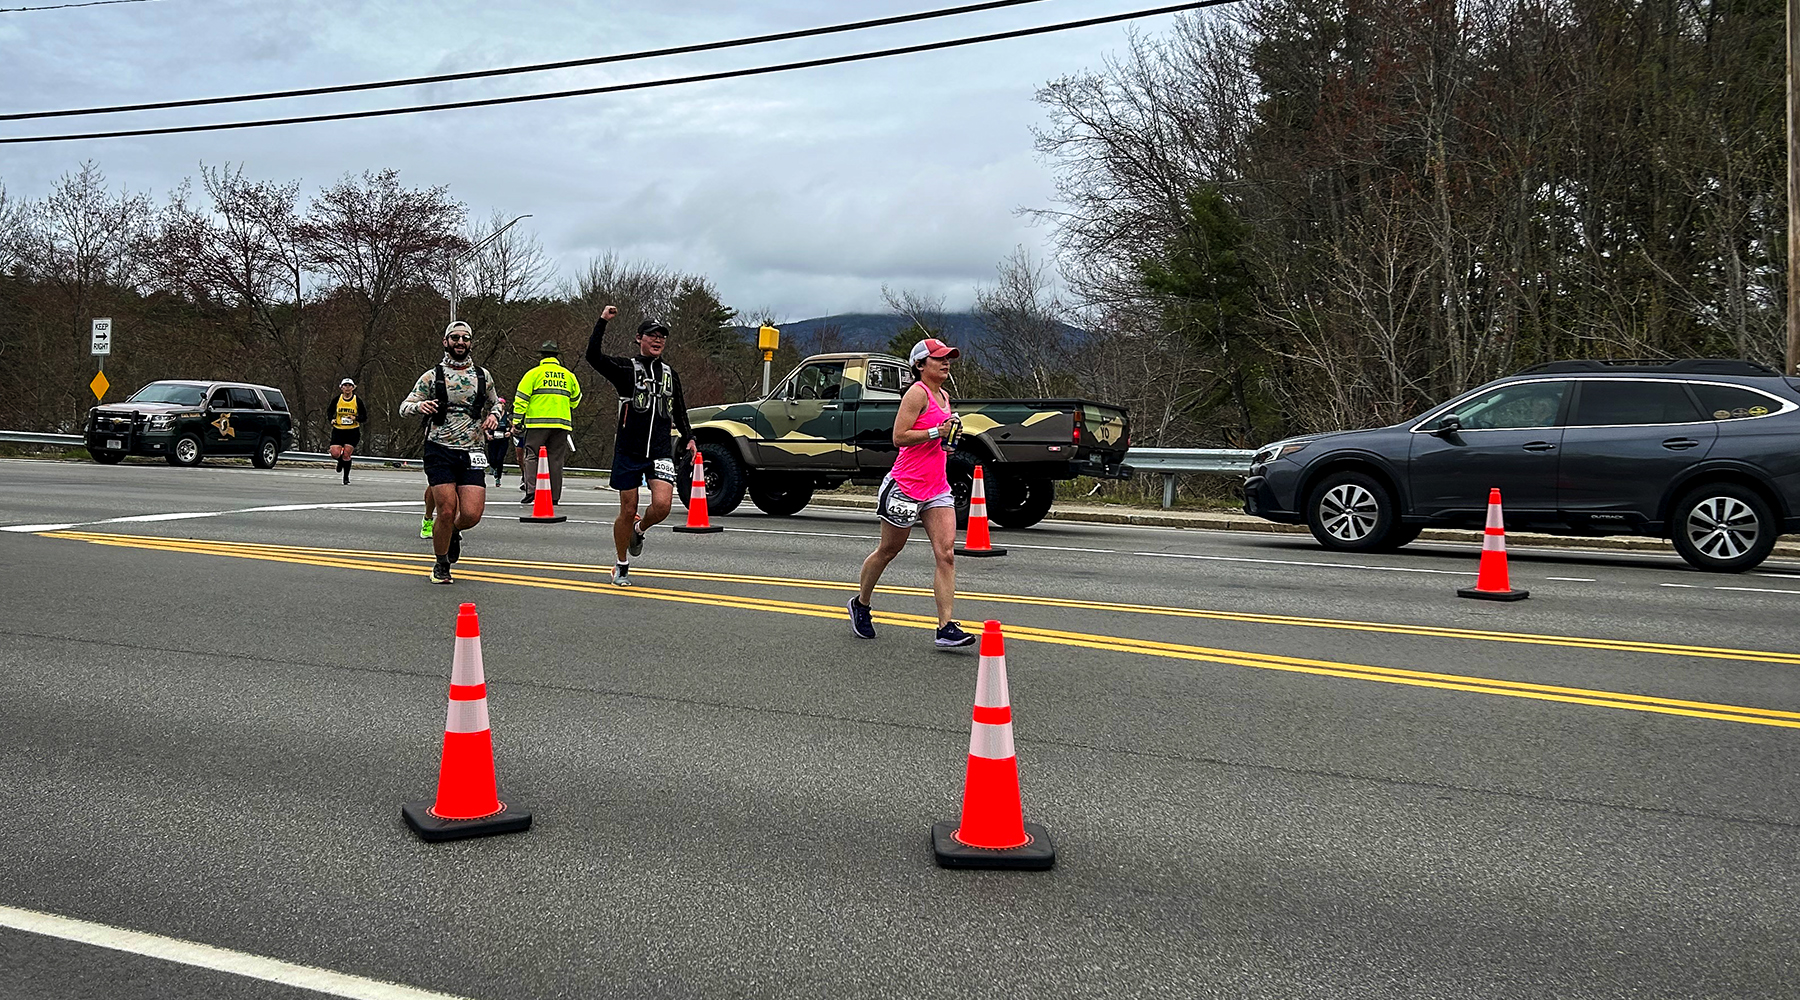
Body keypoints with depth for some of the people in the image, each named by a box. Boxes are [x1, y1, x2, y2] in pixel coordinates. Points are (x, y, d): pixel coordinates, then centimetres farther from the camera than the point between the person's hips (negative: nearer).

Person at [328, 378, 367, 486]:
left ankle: (346, 478, 12)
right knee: (335, 454, -11)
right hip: (338, 430, 2)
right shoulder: (337, 400, 0)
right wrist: (332, 419, -3)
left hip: (353, 432, -2)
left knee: (346, 455, -7)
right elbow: (330, 411, 16)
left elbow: (364, 416, 0)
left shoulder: (357, 400, -4)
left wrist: (355, 418, -19)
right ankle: (341, 461, 28)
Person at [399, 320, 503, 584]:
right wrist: (419, 406, -18)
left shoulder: (482, 376, 12)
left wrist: (494, 415, 4)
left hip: (472, 453, 2)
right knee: (447, 511, -10)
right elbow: (404, 407, 5)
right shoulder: (432, 376, 4)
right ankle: (441, 565, 14)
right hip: (440, 451, -2)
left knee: (471, 515, -10)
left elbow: (494, 402, 27)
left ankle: (453, 532, 27)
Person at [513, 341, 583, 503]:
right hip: (562, 423, 3)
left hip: (538, 423, -3)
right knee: (556, 459, 6)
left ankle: (532, 489, -14)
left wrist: (517, 420, 1)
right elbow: (575, 400, 23)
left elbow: (521, 399, -3)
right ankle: (554, 495, 6)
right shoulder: (568, 375, 12)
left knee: (532, 456, 1)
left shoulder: (534, 373, 1)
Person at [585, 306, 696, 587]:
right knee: (628, 510, 2)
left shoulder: (670, 375, 15)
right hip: (628, 451, -3)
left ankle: (639, 530, 18)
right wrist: (602, 322, -20)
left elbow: (679, 412, 27)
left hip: (661, 452, 3)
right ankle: (621, 566, 20)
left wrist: (689, 438, 17)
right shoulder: (625, 369, 1)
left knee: (662, 505, -16)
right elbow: (593, 356, -16)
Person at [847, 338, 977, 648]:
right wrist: (937, 432, -21)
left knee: (946, 554, -8)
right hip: (906, 485, -7)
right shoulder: (917, 393, -10)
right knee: (888, 550, 9)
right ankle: (861, 604, 32)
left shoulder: (944, 396, 16)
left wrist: (950, 437, 12)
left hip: (937, 488, 7)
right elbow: (899, 437, -18)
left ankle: (946, 628, -11)